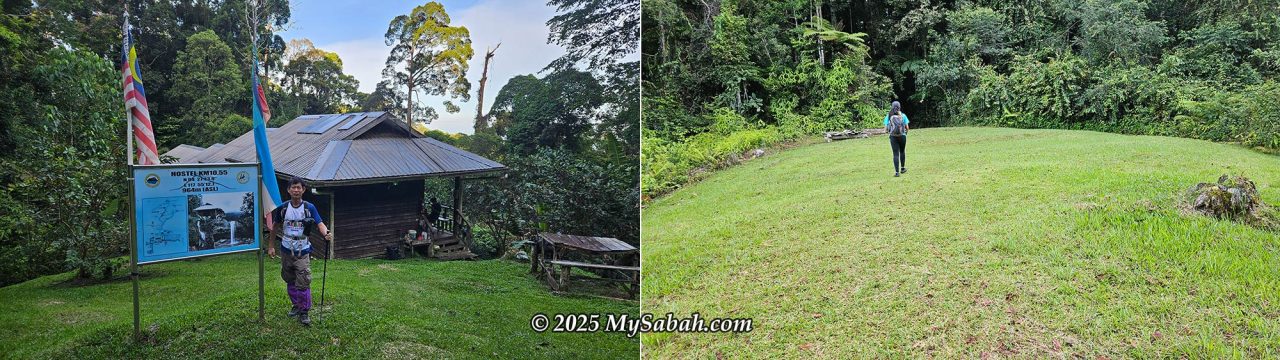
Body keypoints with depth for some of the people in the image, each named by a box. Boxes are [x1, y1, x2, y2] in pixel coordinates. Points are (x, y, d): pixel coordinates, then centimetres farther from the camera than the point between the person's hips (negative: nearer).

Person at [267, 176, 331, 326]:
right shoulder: (283, 208, 0)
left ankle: (304, 312, 0)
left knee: (303, 283, -8)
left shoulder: (309, 207, -6)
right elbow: (275, 227, 10)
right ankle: (297, 305, 32)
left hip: (303, 252, -3)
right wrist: (271, 246, 9)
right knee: (290, 281, 15)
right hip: (286, 251, 3)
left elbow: (320, 223, -13)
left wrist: (326, 233, -35)